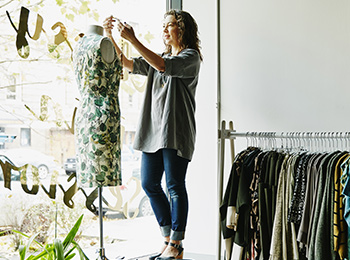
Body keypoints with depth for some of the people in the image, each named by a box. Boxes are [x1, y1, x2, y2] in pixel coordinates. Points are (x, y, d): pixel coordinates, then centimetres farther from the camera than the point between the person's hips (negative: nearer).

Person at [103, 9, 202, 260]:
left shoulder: (191, 56, -3)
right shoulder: (159, 58, 22)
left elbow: (163, 66, -20)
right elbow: (128, 64, 15)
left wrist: (133, 39, -22)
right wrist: (110, 37, 4)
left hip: (176, 132, -8)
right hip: (153, 130, 8)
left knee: (175, 186, -5)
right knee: (150, 184, 7)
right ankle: (168, 239, 19)